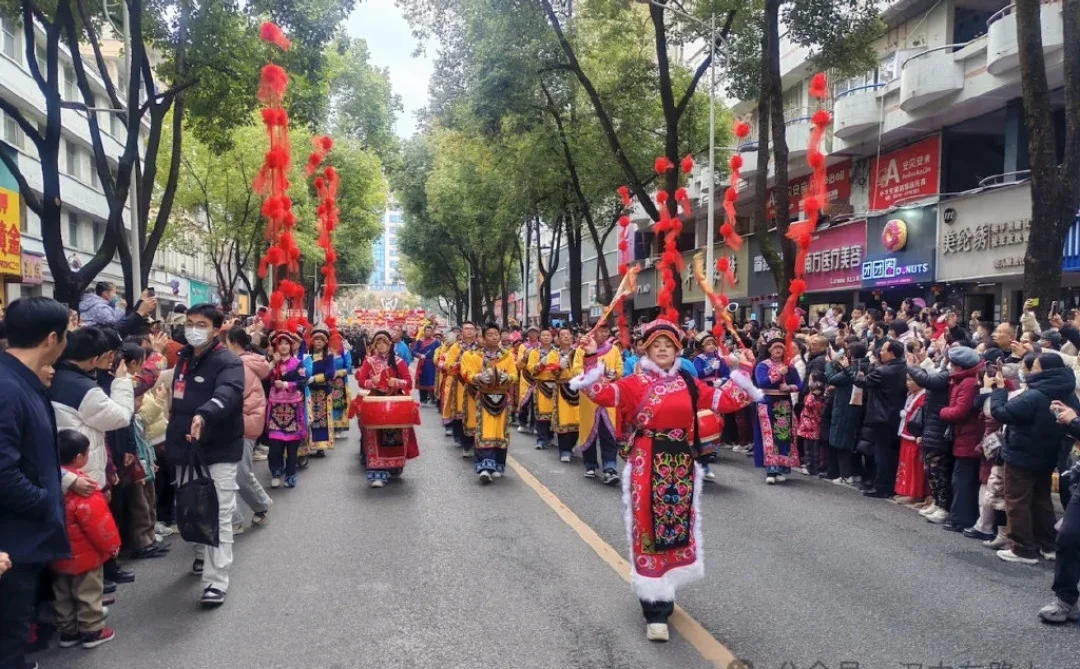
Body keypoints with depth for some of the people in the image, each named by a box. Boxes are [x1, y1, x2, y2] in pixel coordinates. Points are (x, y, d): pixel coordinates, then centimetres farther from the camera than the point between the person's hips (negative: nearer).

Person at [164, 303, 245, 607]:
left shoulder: (228, 362, -14)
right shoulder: (184, 359, 12)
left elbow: (228, 394, -35)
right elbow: (177, 403, 19)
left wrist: (204, 414, -54)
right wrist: (173, 440, 16)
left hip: (219, 451, -7)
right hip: (187, 450, 7)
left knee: (218, 516, -5)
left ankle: (216, 581, -1)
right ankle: (202, 556, 41)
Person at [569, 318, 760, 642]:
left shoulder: (690, 384, 10)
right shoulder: (636, 383, -2)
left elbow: (725, 401, 12)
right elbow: (603, 393, -15)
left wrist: (743, 372, 5)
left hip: (681, 465, 4)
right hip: (648, 466, -4)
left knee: (677, 527, 13)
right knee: (649, 530, -2)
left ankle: (664, 593, 34)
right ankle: (656, 611, 4)